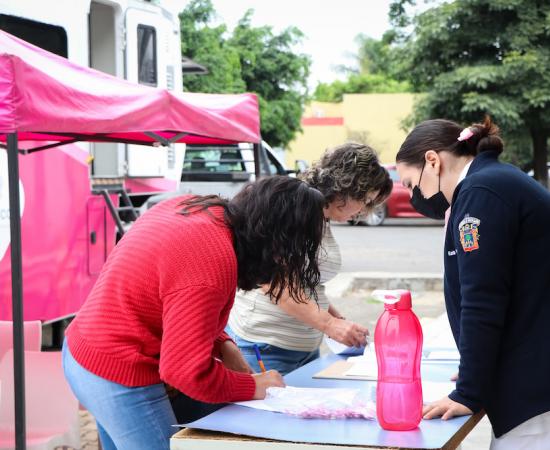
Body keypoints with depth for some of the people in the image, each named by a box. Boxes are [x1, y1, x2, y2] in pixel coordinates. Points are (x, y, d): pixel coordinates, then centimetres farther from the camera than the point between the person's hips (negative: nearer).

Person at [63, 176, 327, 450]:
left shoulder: (189, 206, -2)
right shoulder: (213, 262, -29)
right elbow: (187, 371, -26)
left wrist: (222, 345, 3)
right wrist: (253, 387, -12)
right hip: (121, 379, -10)